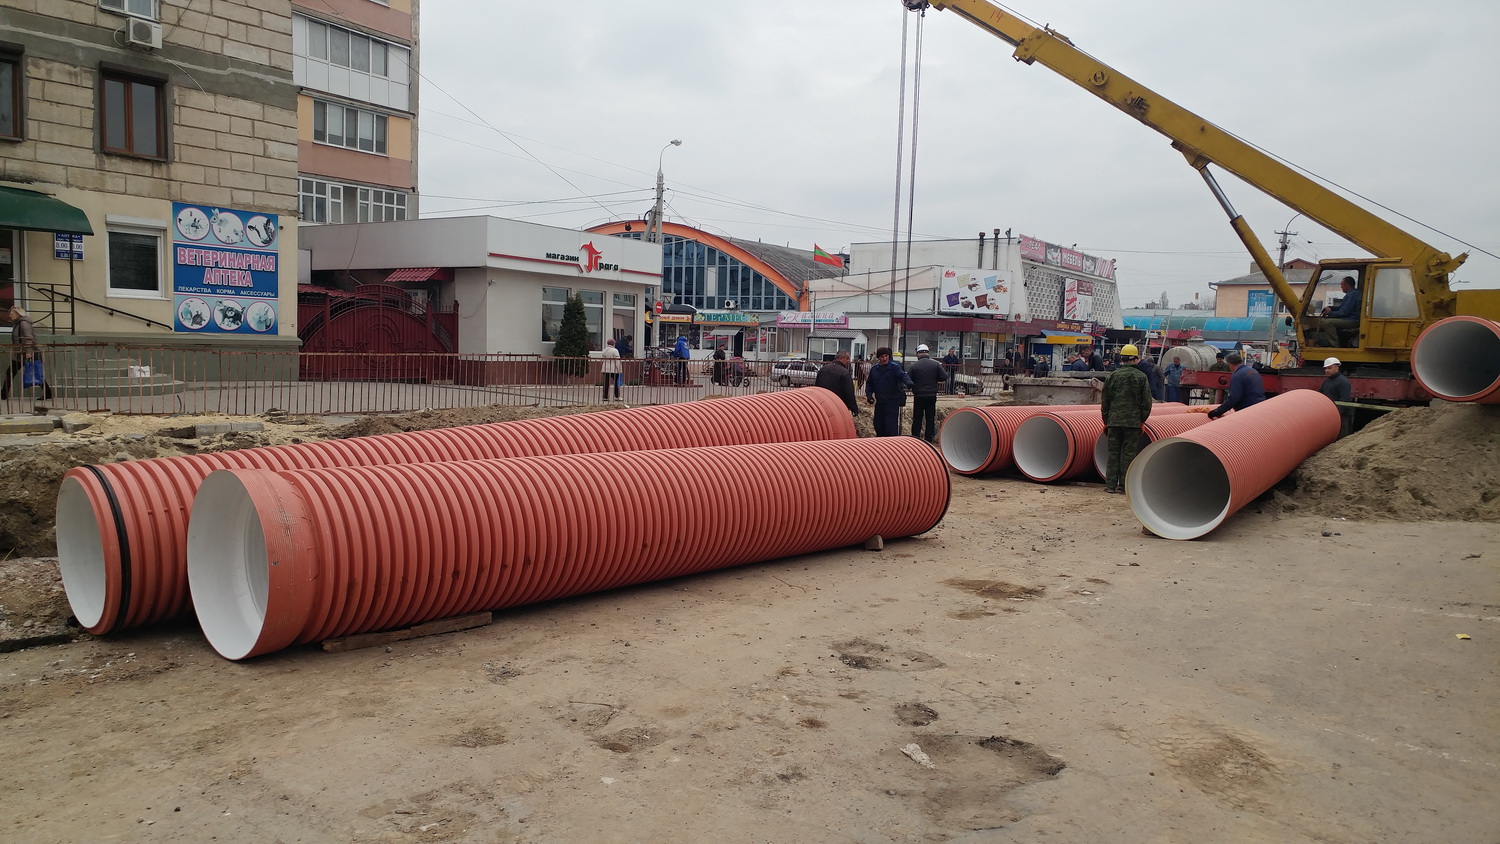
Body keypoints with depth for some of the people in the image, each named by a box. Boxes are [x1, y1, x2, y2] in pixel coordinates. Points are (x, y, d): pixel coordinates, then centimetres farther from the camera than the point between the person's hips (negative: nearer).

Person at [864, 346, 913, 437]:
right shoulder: (874, 369, 10)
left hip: (892, 402, -6)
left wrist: (908, 382, -46)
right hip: (879, 402, 6)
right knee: (878, 425, 12)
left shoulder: (895, 367, -7)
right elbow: (869, 383, 18)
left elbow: (903, 375, -24)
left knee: (891, 426, -11)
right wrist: (869, 394, 2)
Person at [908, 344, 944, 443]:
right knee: (930, 419, 9)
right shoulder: (936, 364, -5)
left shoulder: (914, 366, -7)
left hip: (918, 396, -1)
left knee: (917, 419, 9)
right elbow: (944, 377, -6)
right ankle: (929, 440, 9)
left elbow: (910, 381, -4)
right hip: (932, 396, 1)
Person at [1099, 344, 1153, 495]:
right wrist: (1142, 419, 9)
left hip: (1114, 421, 2)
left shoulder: (1112, 376, 4)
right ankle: (1124, 485, 6)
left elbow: (1104, 400, 7)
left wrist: (1106, 420, 14)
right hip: (1133, 421, -2)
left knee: (1113, 453, 6)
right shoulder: (1141, 377, -2)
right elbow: (1147, 402, -2)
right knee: (1128, 453, 4)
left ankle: (1111, 485, 6)